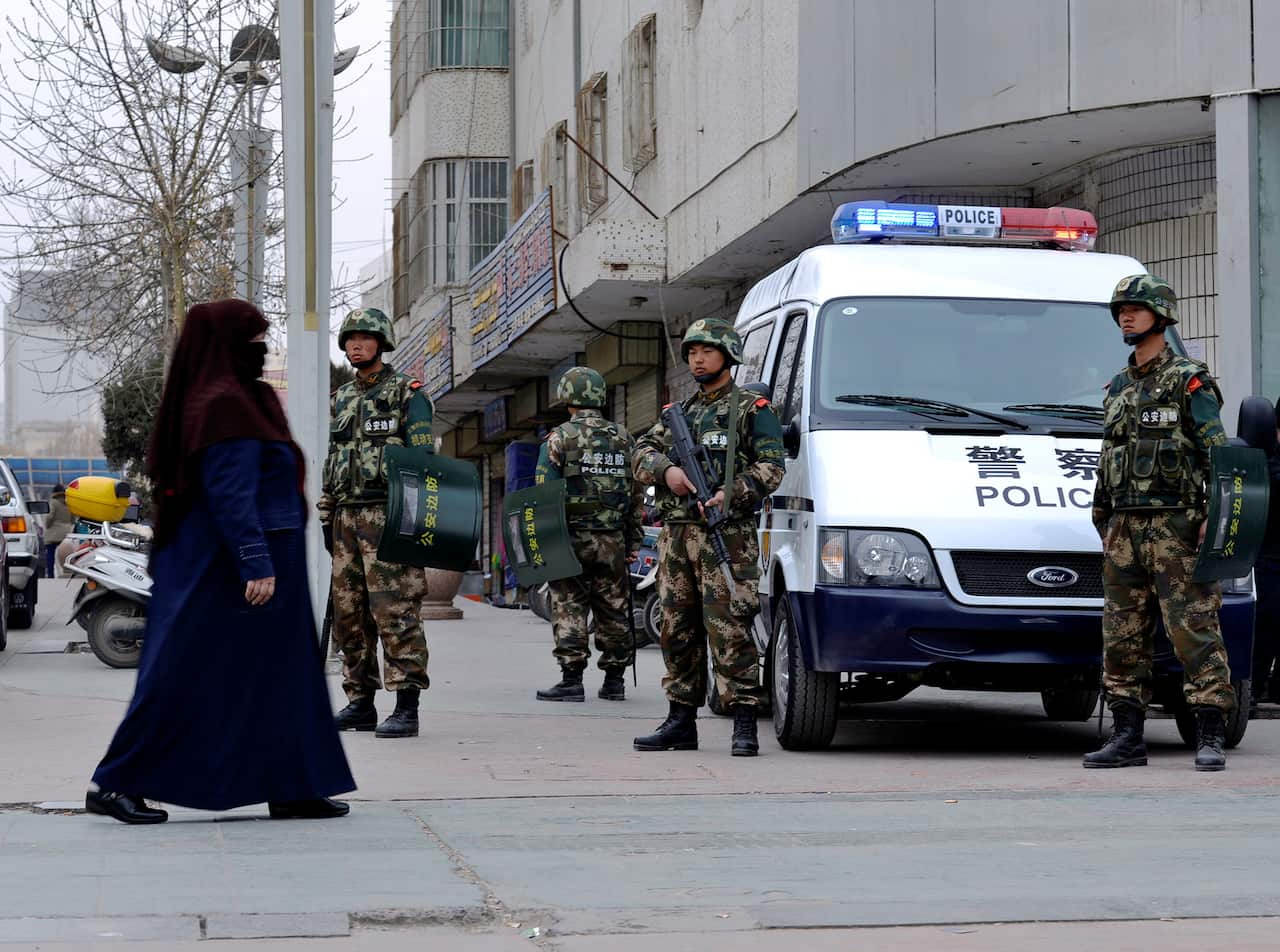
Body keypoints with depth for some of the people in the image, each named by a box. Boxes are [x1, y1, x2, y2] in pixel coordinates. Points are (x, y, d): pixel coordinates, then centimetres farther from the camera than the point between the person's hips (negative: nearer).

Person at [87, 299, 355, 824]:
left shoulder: (240, 398, 14)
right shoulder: (225, 405, -17)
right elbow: (230, 495, -23)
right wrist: (256, 563, -26)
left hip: (217, 564, 11)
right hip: (227, 563, -11)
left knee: (278, 676, 10)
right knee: (188, 677, -5)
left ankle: (292, 790, 13)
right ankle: (115, 783, 0)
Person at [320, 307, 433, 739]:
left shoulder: (407, 394, -1)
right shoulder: (341, 399, 20)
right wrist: (327, 517, 17)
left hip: (387, 515, -7)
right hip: (347, 514, 7)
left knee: (395, 610, -12)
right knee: (349, 611, 7)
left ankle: (406, 708, -14)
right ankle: (360, 703, 14)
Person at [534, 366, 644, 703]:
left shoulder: (560, 438, -5)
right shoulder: (624, 439, 9)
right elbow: (637, 495, 10)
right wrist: (633, 542, 15)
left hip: (572, 538, -4)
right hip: (613, 542, 4)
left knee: (569, 610, -1)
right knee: (613, 611, 8)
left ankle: (571, 679, -5)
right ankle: (614, 680, 11)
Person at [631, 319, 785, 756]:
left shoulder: (751, 408, 4)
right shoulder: (678, 412, 21)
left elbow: (771, 466, -5)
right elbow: (643, 453, 15)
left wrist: (731, 494, -19)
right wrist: (666, 470, -7)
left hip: (726, 535, -6)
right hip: (676, 535, 6)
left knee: (729, 628, -12)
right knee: (677, 629, 8)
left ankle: (744, 725, -12)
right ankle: (681, 723, 14)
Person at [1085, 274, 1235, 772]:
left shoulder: (1189, 380, -2)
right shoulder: (1118, 387, 19)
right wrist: (1104, 526, 19)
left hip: (1175, 525, -7)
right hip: (1124, 527, 7)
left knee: (1193, 629, -9)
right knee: (1122, 636, 6)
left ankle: (1211, 736, -7)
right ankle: (1127, 737, 11)